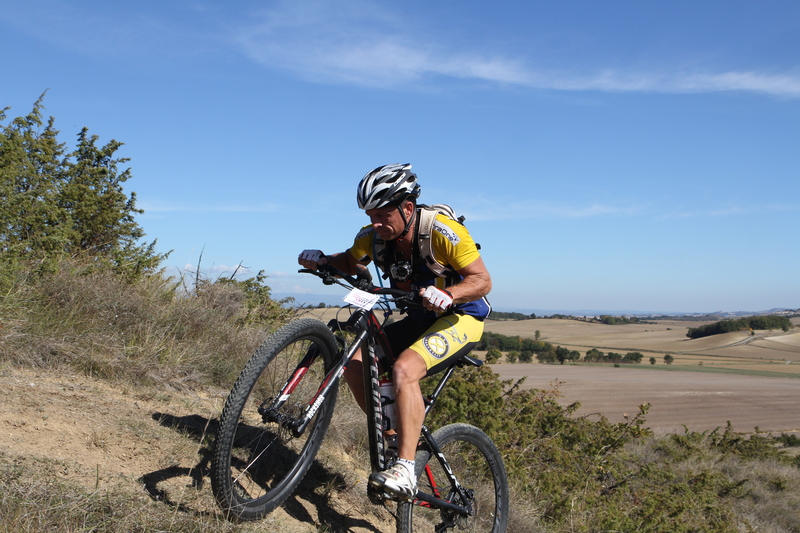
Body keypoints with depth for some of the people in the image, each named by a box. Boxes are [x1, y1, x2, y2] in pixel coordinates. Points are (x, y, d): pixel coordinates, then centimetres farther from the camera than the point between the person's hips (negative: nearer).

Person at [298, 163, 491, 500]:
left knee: (404, 369, -32)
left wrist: (448, 294, -42)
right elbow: (351, 262, 11)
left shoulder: (443, 232, -24)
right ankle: (398, 436, 5)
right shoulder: (374, 235, -7)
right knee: (355, 366, -11)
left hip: (460, 318, -7)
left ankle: (406, 471, -29)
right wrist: (321, 260, -11)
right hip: (418, 320, 7)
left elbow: (482, 280, -21)